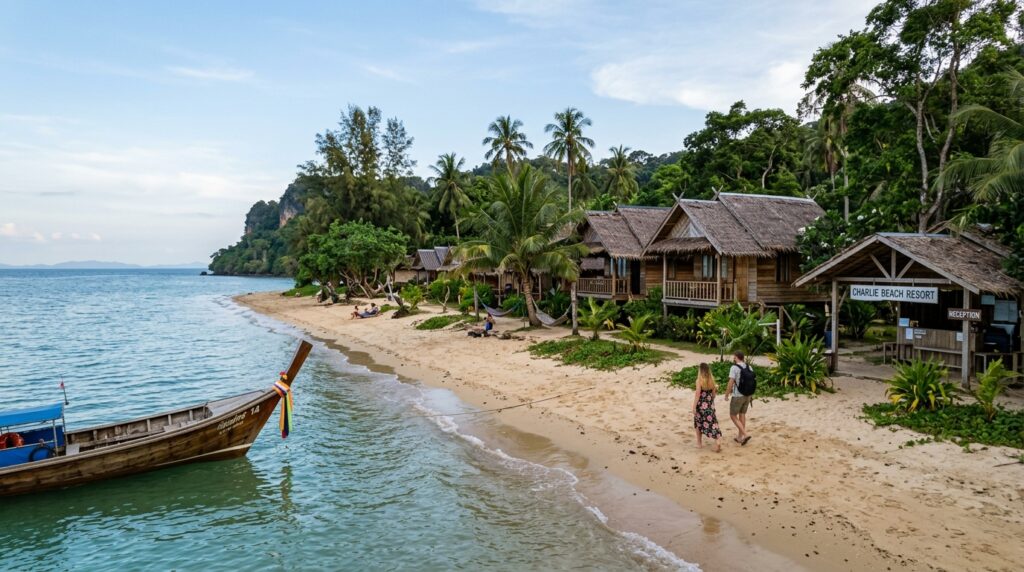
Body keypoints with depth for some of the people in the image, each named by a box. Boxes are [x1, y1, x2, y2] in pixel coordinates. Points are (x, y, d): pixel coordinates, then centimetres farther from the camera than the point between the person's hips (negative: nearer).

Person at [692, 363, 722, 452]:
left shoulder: (699, 381, -13)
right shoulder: (712, 380, 1)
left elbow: (697, 395, -13)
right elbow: (714, 394, 6)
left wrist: (694, 407, -9)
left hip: (701, 405, -3)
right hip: (710, 405, 4)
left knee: (698, 424, 15)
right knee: (712, 423, 3)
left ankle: (699, 443, 23)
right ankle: (718, 440, -15)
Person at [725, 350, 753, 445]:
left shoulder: (734, 368, -17)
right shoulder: (749, 367, 3)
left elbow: (731, 383, -19)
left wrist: (727, 394, -7)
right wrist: (751, 394, 18)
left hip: (737, 396, -7)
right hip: (747, 395, 7)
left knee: (733, 416, 6)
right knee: (742, 415, 17)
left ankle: (745, 435, -7)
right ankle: (740, 437, 23)